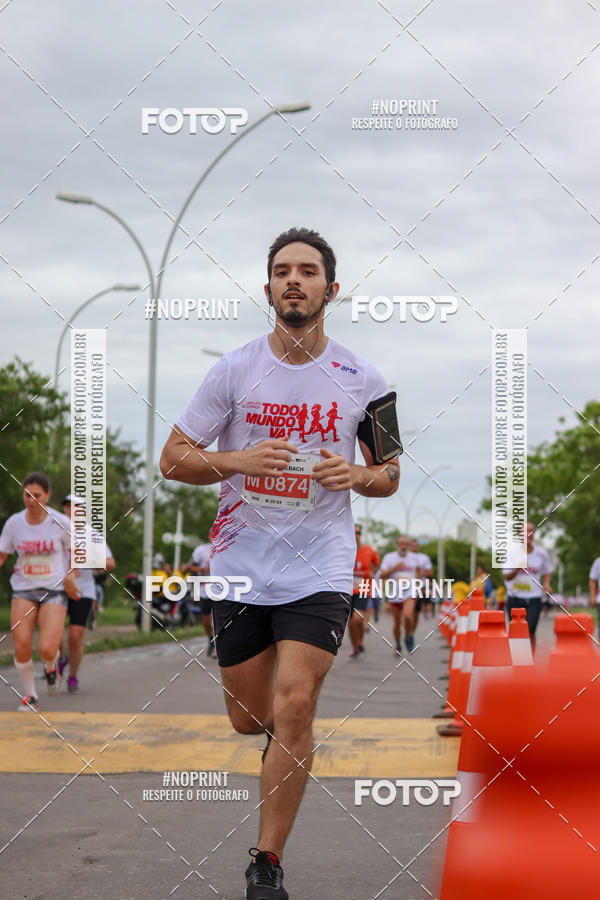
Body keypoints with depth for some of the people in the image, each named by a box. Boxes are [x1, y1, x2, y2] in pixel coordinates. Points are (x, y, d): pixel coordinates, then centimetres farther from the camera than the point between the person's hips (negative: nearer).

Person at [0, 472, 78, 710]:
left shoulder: (61, 523, -7)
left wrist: (70, 576, -8)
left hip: (54, 591, -2)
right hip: (23, 590, 2)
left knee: (47, 650, -18)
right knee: (21, 647, -13)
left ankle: (51, 667, 21)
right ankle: (30, 696, 11)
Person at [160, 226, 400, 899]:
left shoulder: (361, 380, 2)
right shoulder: (234, 370, 0)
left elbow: (389, 474, 12)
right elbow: (173, 459, 3)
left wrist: (357, 476, -11)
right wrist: (240, 460, -16)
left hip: (321, 569, -1)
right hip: (241, 566, 2)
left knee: (294, 707, -15)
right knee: (250, 719, 8)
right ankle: (285, 741, 47)